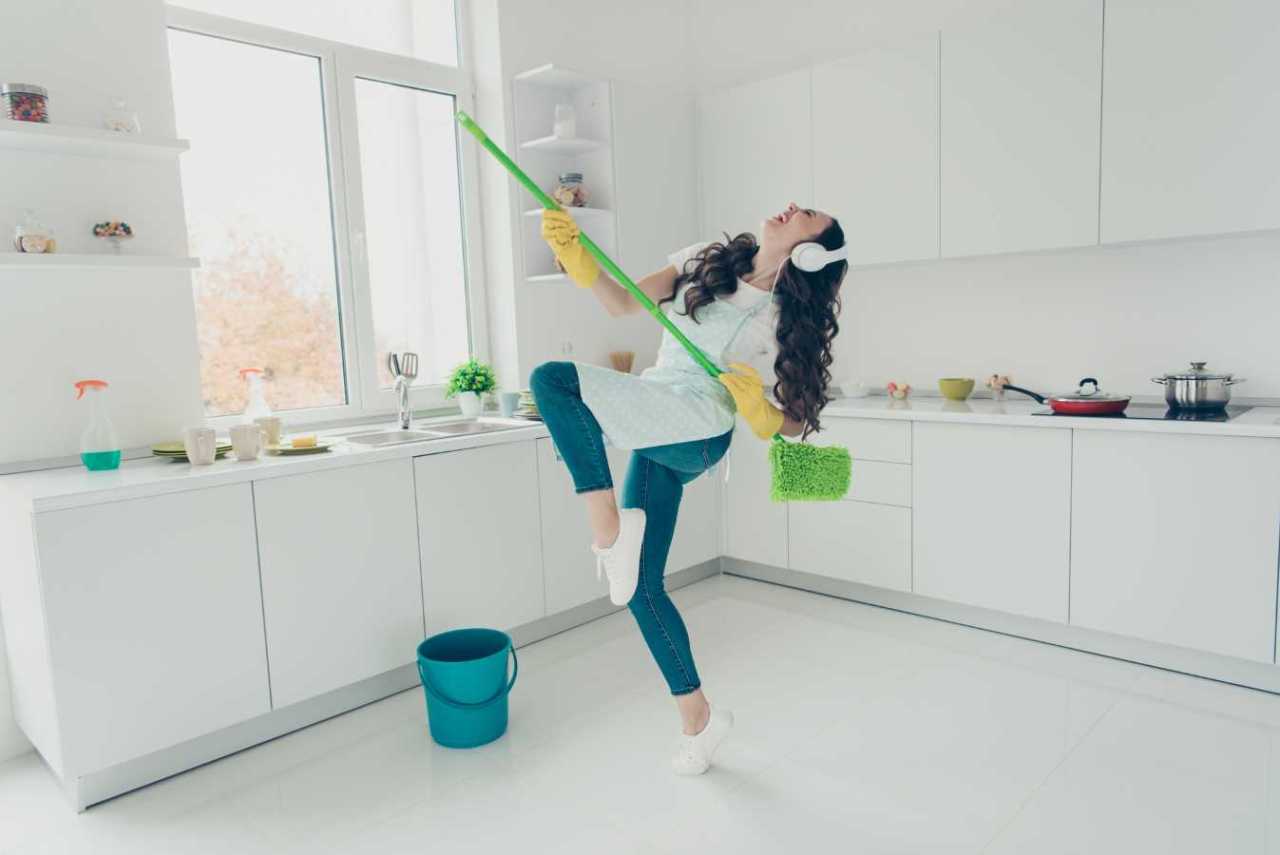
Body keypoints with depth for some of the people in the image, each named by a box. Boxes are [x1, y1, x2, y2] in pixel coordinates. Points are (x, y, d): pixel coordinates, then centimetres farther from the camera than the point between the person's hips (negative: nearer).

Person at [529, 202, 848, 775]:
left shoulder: (789, 319, -1)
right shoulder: (706, 261, 11)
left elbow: (795, 424, 1)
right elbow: (625, 303, 6)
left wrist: (757, 410, -20)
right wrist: (574, 255, -9)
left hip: (698, 430, -6)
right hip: (655, 440, 6)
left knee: (553, 378, -23)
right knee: (640, 585, 7)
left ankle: (608, 529, -19)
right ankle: (698, 718, 22)